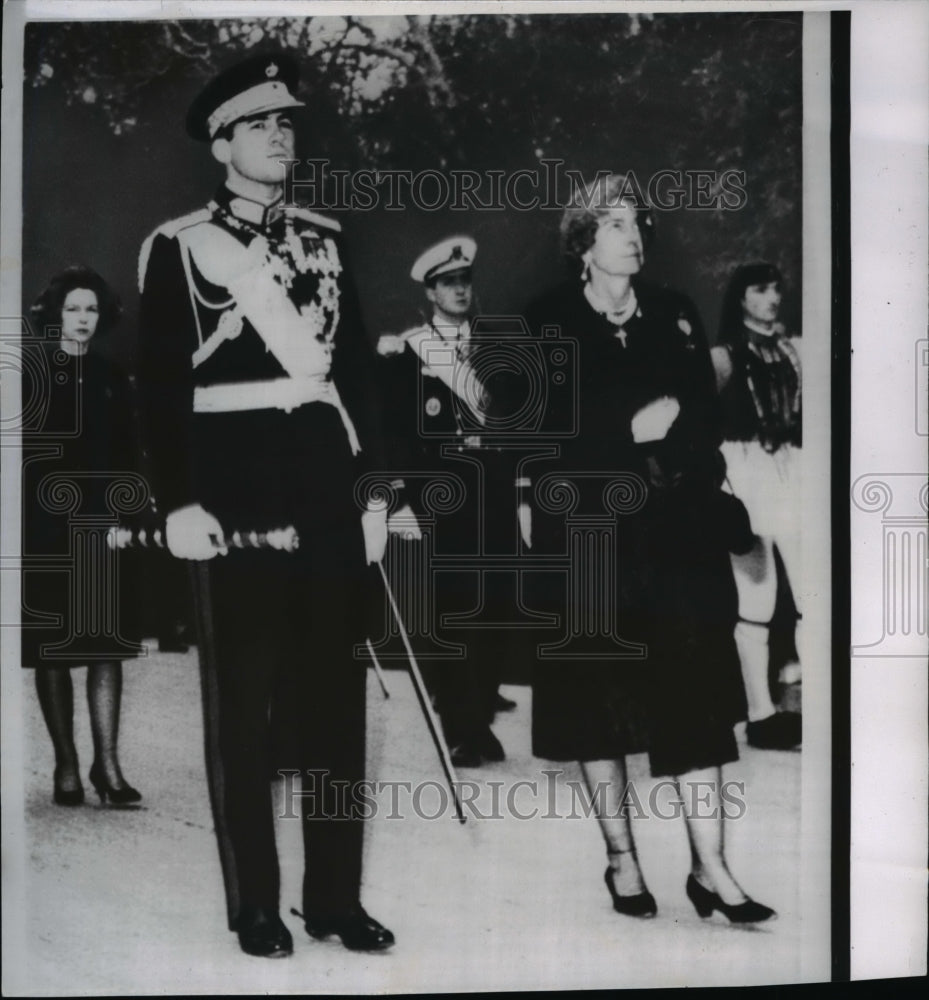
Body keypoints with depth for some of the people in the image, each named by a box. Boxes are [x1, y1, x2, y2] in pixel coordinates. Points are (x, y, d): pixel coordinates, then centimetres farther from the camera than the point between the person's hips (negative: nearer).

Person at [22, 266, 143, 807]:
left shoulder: (112, 379, 11)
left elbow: (126, 458, 10)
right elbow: (23, 457, -3)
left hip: (104, 529, 3)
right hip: (47, 529, -2)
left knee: (108, 646, 0)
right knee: (53, 651, 2)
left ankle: (107, 763, 5)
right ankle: (67, 765, 11)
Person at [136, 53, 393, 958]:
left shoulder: (325, 238, 13)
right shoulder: (177, 246, 0)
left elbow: (356, 366, 11)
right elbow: (160, 382, -5)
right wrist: (178, 502, -13)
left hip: (327, 494, 4)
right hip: (235, 498, -4)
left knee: (336, 700, 8)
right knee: (245, 707, 4)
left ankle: (336, 898, 20)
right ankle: (255, 907, 17)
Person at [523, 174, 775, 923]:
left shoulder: (677, 316, 13)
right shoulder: (549, 322, 4)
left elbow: (706, 423, 9)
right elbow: (547, 430, -4)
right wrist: (632, 426, -9)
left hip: (675, 531, 2)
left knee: (695, 694, -4)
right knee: (599, 697, 3)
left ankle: (710, 869, 2)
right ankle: (622, 859, 16)